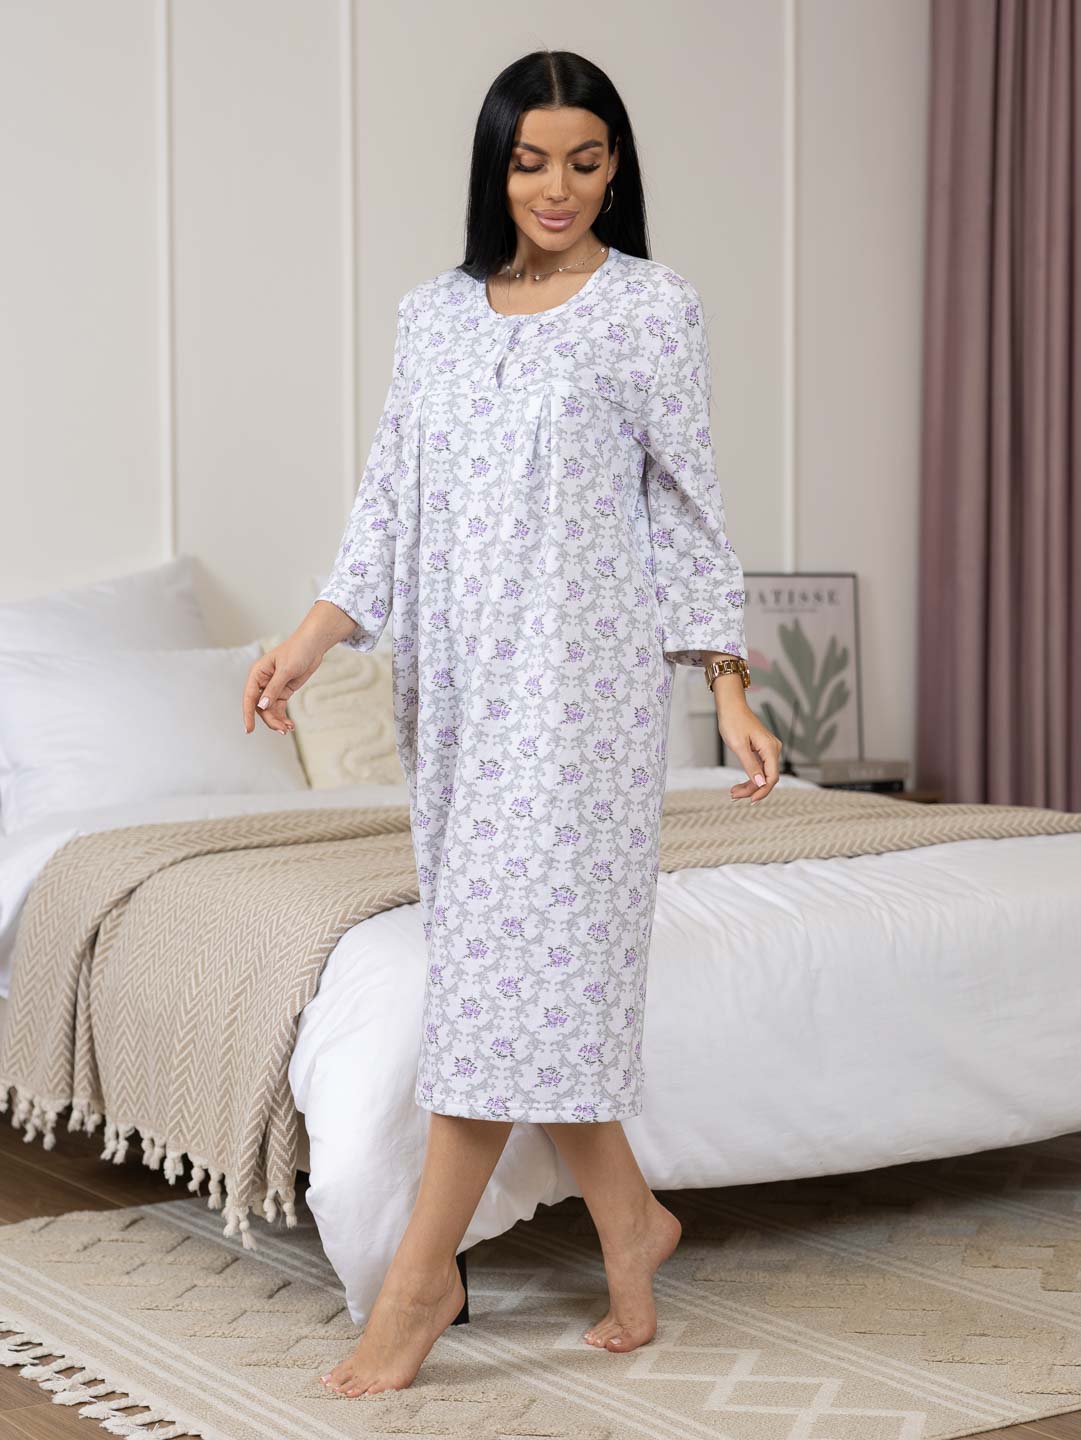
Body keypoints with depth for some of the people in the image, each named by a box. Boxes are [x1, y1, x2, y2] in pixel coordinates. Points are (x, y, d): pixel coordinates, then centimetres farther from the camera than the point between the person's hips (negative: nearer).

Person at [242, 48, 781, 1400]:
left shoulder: (655, 307, 0)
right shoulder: (435, 312, 12)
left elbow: (688, 507, 0)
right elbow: (390, 501, 12)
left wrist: (731, 692, -4)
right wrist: (310, 636, -1)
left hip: (583, 668, -5)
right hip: (458, 673, 5)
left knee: (514, 944, -9)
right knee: (509, 951, 6)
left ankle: (423, 1268, -3)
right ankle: (629, 1219, 21)